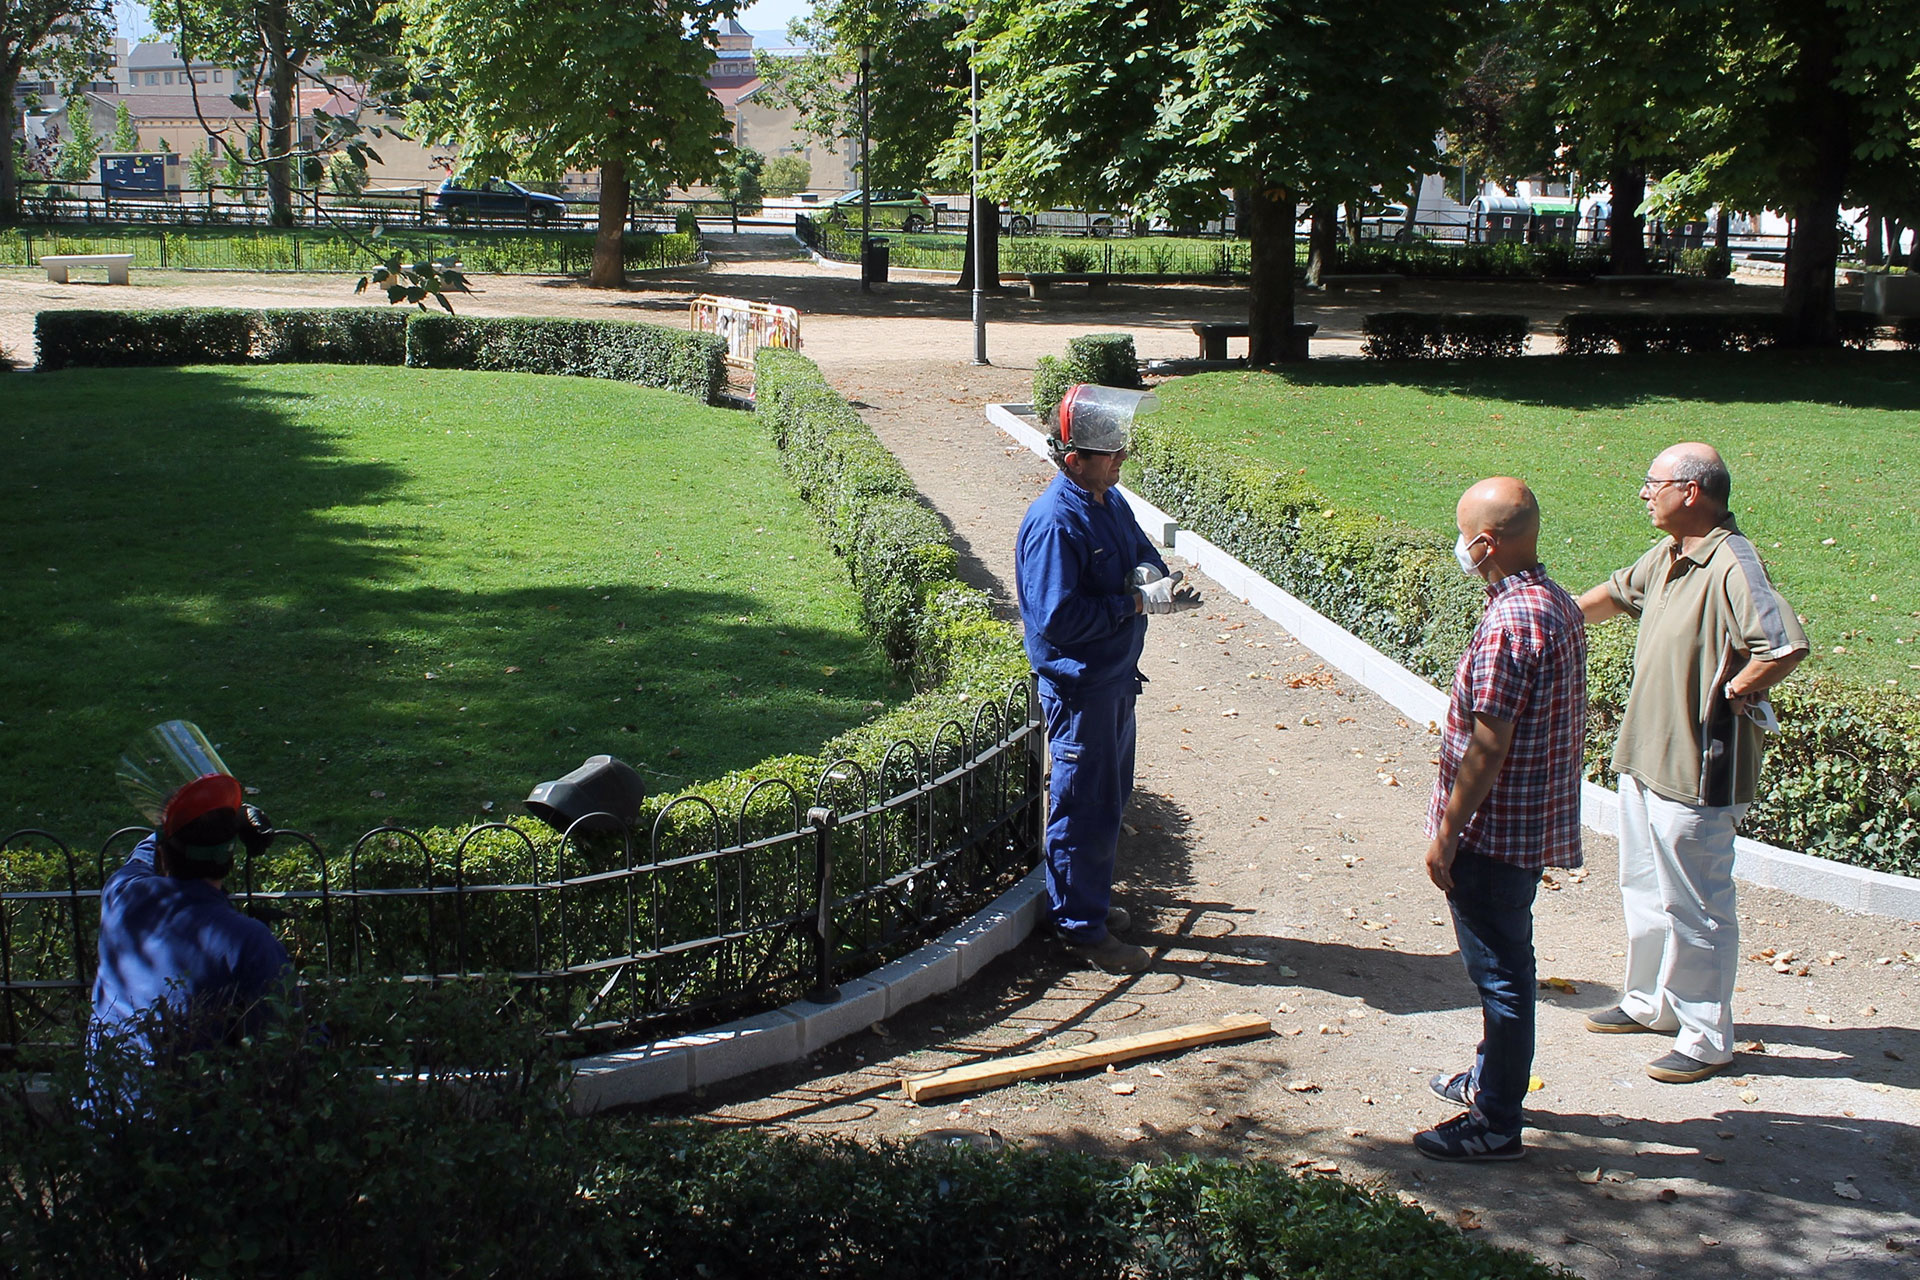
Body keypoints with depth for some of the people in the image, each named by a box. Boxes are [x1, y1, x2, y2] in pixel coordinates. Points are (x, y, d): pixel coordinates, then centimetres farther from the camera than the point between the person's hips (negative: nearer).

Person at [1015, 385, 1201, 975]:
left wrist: (1152, 574, -8)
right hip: (1078, 687, -9)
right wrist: (1138, 602, -25)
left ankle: (1088, 902, 36)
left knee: (1109, 798, 20)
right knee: (1086, 809, 1)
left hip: (1116, 679, 9)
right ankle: (1082, 927, 15)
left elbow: (1142, 551, 17)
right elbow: (1057, 618, -27)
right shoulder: (1054, 522, -23)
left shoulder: (1112, 502, 5)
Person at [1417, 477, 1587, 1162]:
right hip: (1536, 823, 10)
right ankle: (1493, 1076, 39)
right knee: (1503, 963, 23)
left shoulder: (1510, 624, -25)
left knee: (1499, 970, 2)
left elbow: (1487, 748, -25)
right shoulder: (1557, 603, 6)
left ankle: (1497, 1123, 13)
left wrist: (1447, 835, -16)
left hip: (1496, 830, -10)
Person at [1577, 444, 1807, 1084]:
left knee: (1695, 906, 2)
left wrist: (1726, 694, -22)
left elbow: (1787, 647, -34)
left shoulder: (1731, 565, -24)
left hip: (1696, 772, -10)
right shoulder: (1668, 555, 6)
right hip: (1645, 755, 10)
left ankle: (1706, 1038, 15)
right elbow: (1617, 594, 26)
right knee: (1643, 887, 23)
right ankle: (1649, 1001, 40)